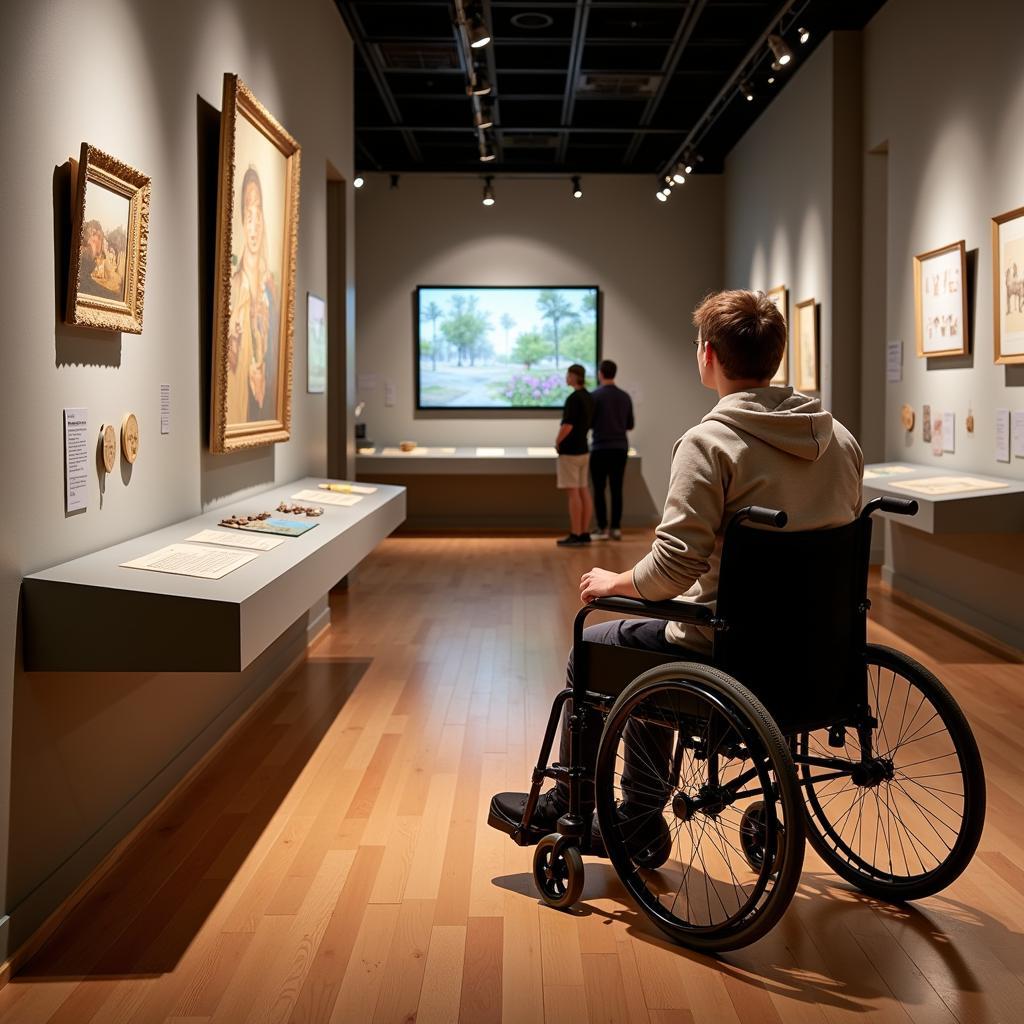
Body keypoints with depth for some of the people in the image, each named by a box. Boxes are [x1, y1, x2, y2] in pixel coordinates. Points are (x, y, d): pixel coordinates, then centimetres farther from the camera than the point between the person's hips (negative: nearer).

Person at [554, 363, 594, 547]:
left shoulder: (574, 398, -17)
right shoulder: (589, 397, 11)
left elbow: (567, 425, -23)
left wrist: (557, 441, -8)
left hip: (570, 451, -9)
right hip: (583, 449, 9)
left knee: (573, 493, -7)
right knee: (583, 491, 8)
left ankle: (575, 535, -6)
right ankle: (584, 533, 10)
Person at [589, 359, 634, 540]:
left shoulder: (595, 395, -9)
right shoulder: (625, 397, 7)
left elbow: (588, 423, -8)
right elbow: (630, 425, 13)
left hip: (600, 448, -4)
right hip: (620, 448, 4)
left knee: (599, 490, 2)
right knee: (616, 489, 7)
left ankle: (602, 529, 0)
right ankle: (616, 529, 5)